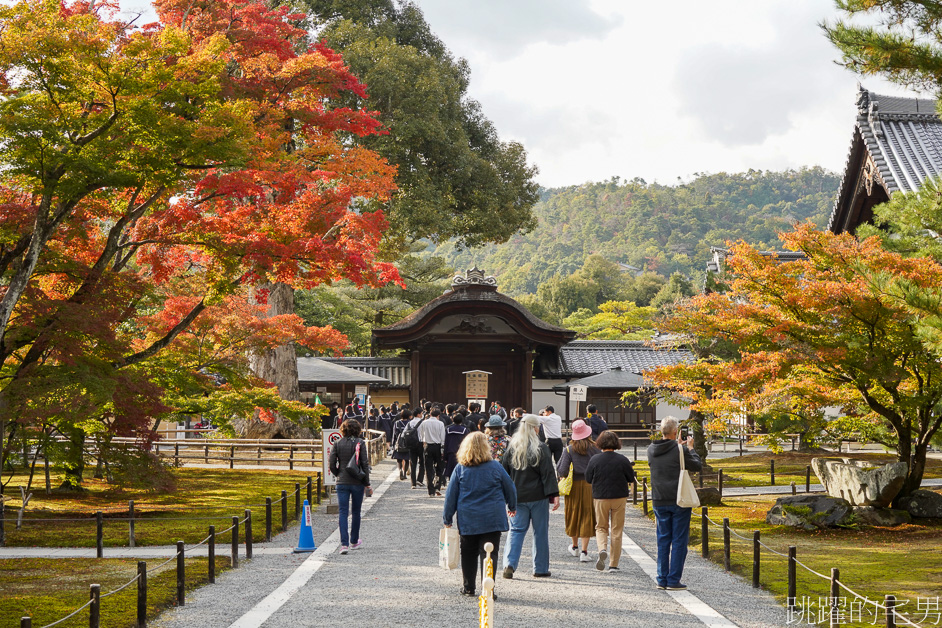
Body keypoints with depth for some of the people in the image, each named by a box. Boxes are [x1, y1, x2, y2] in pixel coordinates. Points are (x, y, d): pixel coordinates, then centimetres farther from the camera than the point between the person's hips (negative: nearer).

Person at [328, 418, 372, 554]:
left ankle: (344, 543, -13)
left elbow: (332, 464, -1)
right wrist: (367, 484, -2)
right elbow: (365, 464, -8)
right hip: (357, 482, -1)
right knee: (356, 512, 14)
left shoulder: (338, 444, -1)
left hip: (342, 482, 1)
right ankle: (354, 542, 27)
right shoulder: (360, 443, -6)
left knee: (343, 512, -1)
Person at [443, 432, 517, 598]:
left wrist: (447, 518, 10)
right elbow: (509, 488, 8)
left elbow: (451, 495, 1)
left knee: (468, 554, 14)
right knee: (489, 554, 0)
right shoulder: (495, 467, -4)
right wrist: (512, 507, 26)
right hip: (492, 519, -1)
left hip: (467, 520, 1)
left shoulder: (460, 469, -3)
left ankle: (468, 587, 21)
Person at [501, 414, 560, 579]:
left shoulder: (511, 448, 2)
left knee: (517, 530, 7)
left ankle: (509, 564, -12)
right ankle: (540, 569, 13)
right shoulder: (541, 448, -8)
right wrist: (554, 495, -12)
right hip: (538, 497, -3)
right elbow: (548, 473, -11)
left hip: (517, 496, 3)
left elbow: (504, 472, 7)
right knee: (540, 531, 8)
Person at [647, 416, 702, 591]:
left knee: (663, 540, 12)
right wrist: (690, 448, 13)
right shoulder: (680, 450, -14)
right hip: (679, 502, -4)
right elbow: (697, 466, -2)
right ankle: (673, 580, 2)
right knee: (679, 541, 3)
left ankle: (662, 579, 13)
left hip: (659, 502, 5)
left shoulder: (651, 449, 1)